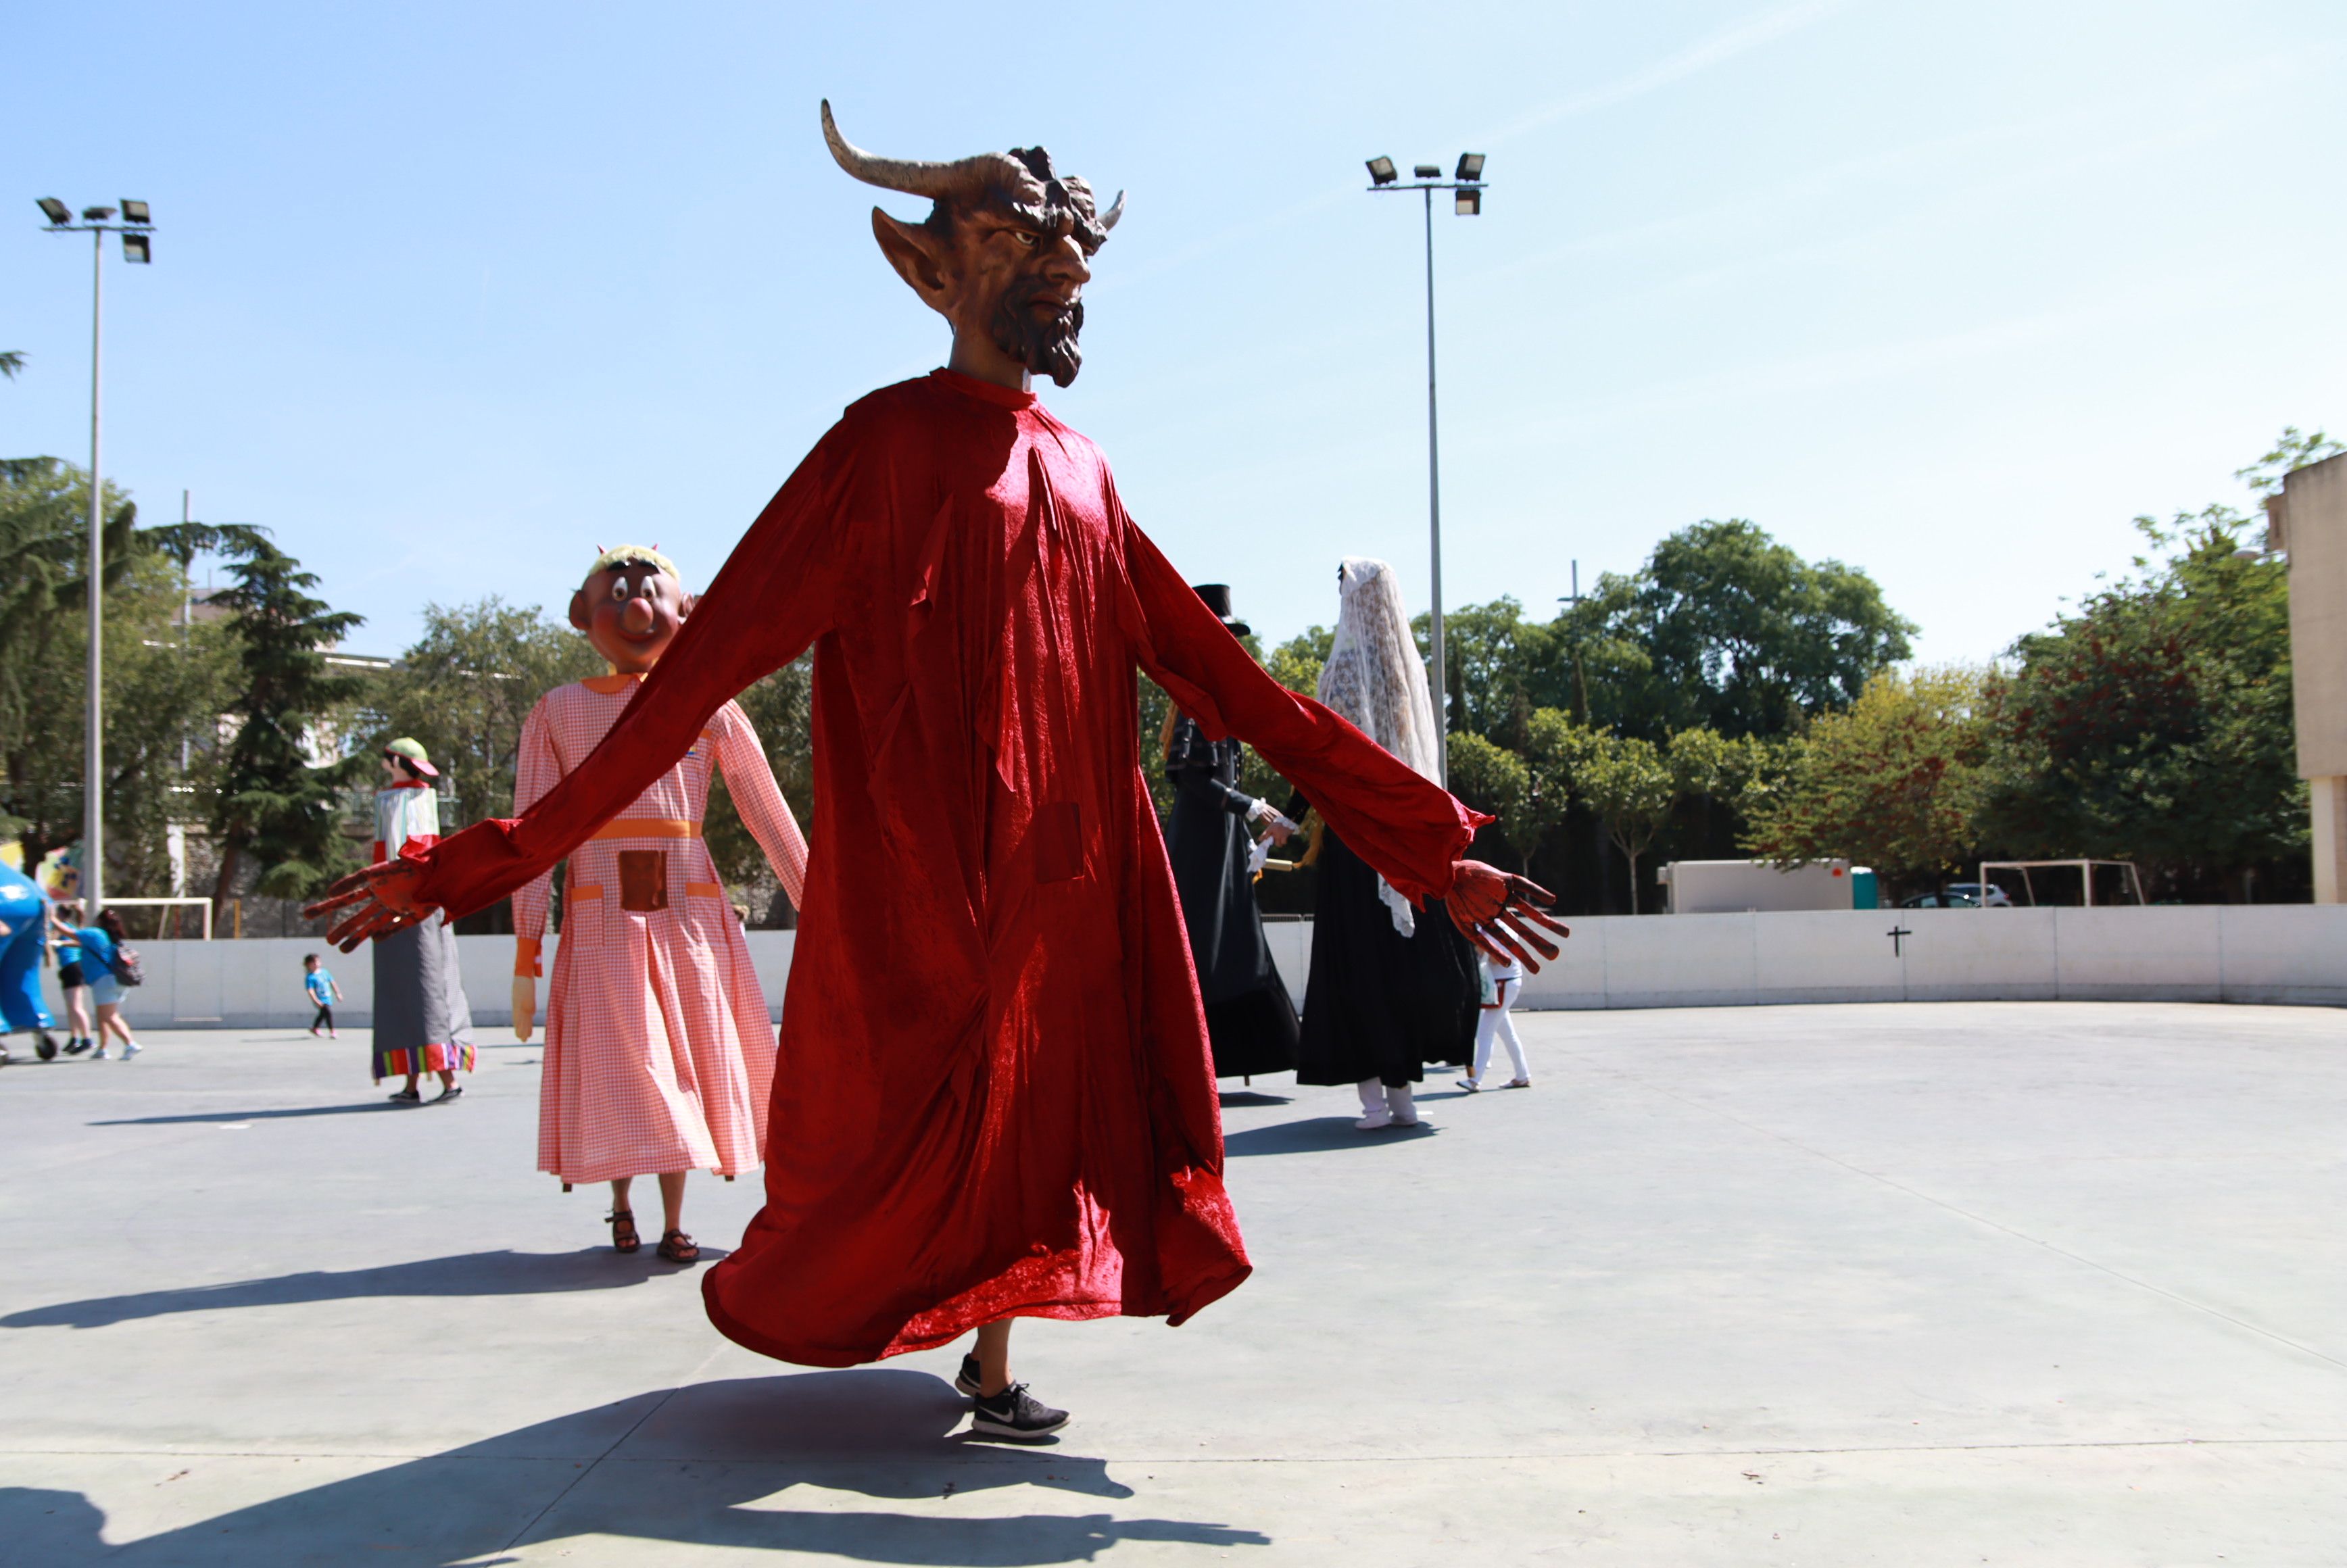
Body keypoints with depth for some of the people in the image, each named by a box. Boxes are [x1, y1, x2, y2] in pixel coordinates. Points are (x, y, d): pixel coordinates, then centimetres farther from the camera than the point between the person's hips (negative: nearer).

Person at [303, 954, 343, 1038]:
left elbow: (332, 983, 16)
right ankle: (332, 1033, -19)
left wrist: (337, 993, 16)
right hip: (320, 1000, -8)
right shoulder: (310, 977, -15)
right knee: (328, 1012, -23)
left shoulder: (325, 972, 5)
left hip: (328, 999, 8)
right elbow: (310, 991, -22)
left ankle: (314, 1029, 46)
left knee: (323, 1014, 23)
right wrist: (317, 1001, -30)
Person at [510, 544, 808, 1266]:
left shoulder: (711, 709, 7)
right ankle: (621, 1198, 25)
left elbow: (770, 815, 7)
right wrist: (525, 959, -3)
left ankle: (673, 1223, 14)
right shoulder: (558, 712, 6)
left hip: (690, 910, 1)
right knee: (617, 1064, 0)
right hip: (600, 913, 0)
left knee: (686, 1061, 2)